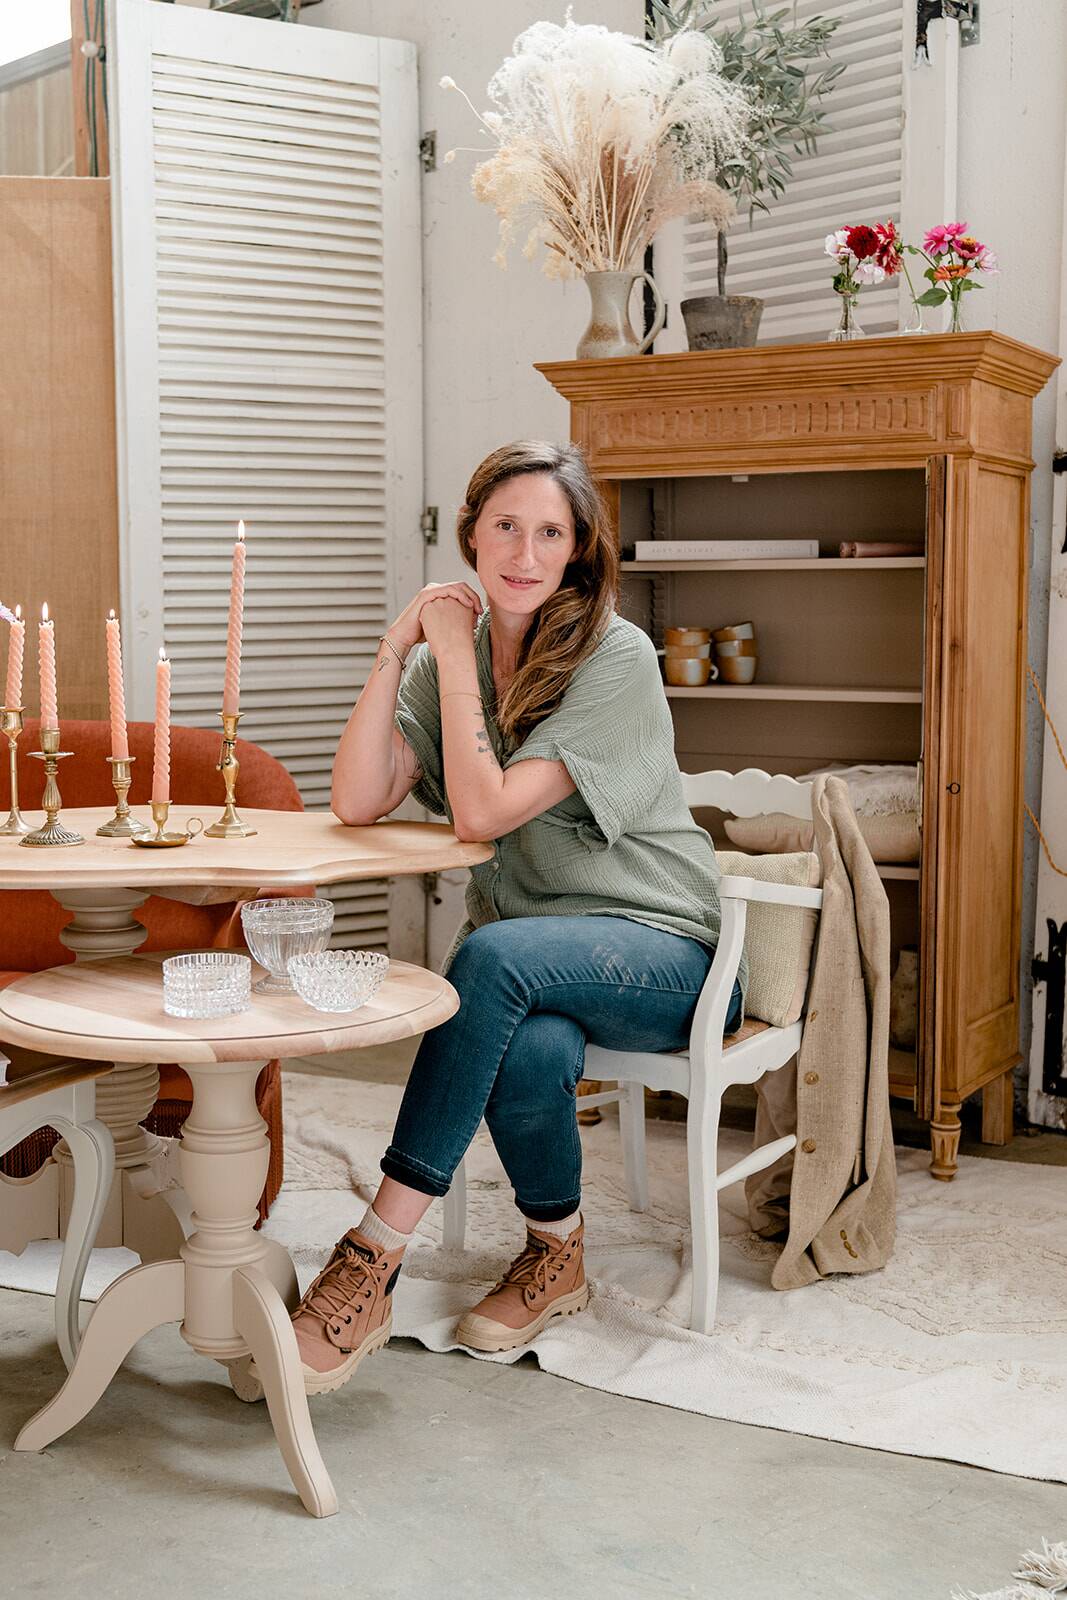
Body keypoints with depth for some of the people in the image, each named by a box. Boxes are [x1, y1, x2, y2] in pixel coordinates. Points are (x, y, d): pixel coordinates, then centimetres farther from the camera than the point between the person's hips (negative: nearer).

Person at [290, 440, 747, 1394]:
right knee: (531, 1047, -33)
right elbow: (359, 804, -9)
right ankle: (557, 1256, -2)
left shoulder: (616, 658, -14)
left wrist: (453, 656, -17)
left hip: (665, 953, -4)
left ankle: (375, 1259, -30)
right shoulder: (457, 651, 5)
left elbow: (483, 813, -23)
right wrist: (399, 650, -13)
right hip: (529, 954, 4)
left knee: (495, 955, -35)